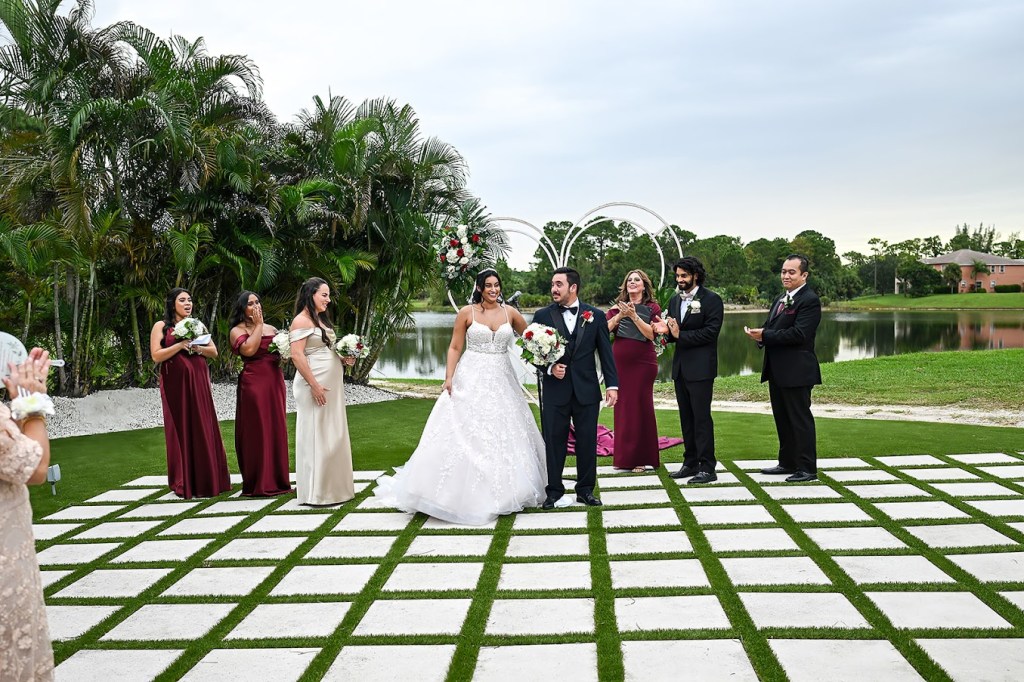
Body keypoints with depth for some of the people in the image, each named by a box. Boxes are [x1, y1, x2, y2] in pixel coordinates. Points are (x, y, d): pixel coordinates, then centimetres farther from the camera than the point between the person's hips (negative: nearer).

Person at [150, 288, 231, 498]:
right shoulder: (161, 327, 3)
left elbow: (214, 351, 10)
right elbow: (156, 355, -7)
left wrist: (197, 348, -8)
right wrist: (180, 345, -16)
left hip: (199, 382, 3)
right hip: (176, 384, -3)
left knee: (203, 428, 1)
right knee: (181, 429, -2)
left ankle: (206, 479, 7)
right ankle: (184, 483, 4)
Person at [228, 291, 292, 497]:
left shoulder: (271, 329, 17)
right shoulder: (238, 331, -1)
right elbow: (249, 349, -20)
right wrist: (258, 325, -11)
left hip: (275, 382, 6)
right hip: (253, 384, -6)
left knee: (276, 429, 8)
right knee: (257, 430, -4)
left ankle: (276, 479, 17)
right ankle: (259, 483, 3)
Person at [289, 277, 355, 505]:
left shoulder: (321, 319, 18)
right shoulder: (302, 320, -10)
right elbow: (297, 355, -17)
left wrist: (343, 359, 9)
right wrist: (314, 385, -21)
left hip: (332, 386, 9)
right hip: (315, 386, -9)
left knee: (333, 435, 11)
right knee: (316, 436, -4)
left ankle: (333, 486, 18)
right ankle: (316, 492, 3)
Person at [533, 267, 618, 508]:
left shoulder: (596, 315, 3)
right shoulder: (543, 315, 2)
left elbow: (606, 352, 3)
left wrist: (612, 384, -3)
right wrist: (549, 367, -13)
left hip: (587, 390, 0)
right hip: (555, 391, 0)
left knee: (587, 441, 7)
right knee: (554, 441, 4)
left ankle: (585, 490, 19)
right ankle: (554, 491, 15)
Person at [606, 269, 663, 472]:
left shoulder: (652, 308, 3)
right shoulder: (617, 307, 9)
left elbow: (651, 334, -10)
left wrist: (633, 316, -18)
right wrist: (619, 315, -18)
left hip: (643, 362, -3)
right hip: (619, 362, 3)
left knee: (641, 406, -3)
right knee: (622, 407, 4)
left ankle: (641, 457, 6)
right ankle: (623, 457, 13)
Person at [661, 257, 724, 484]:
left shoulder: (711, 300, -7)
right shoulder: (674, 300, 15)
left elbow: (711, 331, -15)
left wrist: (681, 335, -15)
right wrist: (669, 331, -8)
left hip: (700, 368, -7)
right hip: (680, 367, 7)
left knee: (701, 418, -6)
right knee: (686, 418, 12)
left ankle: (707, 468, -1)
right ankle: (690, 463, 20)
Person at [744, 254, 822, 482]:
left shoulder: (809, 300, -13)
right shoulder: (781, 299, 17)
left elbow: (799, 334, -23)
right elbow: (771, 328, 17)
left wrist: (765, 335, -19)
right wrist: (760, 334, -6)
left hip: (796, 371, -9)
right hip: (777, 370, 9)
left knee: (800, 419, -2)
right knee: (782, 418, 16)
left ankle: (807, 468, 6)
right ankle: (787, 463, 28)